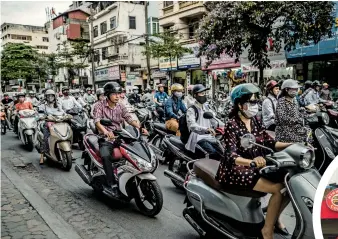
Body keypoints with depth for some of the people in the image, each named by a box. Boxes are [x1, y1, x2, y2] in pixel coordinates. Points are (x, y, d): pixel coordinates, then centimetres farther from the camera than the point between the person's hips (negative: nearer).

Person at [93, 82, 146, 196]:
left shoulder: (120, 107, 12)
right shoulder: (99, 105, -3)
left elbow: (129, 119, 0)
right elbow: (97, 121, -19)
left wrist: (140, 127, -20)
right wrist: (106, 132, -40)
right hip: (105, 138, -4)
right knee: (106, 155, -33)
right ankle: (112, 184, -26)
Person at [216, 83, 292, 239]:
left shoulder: (254, 122, 6)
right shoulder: (232, 125, -17)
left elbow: (269, 143, 6)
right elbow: (231, 156, -29)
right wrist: (251, 161, -47)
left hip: (256, 168, 8)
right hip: (236, 171, -8)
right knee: (279, 189, -21)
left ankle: (274, 218, 21)